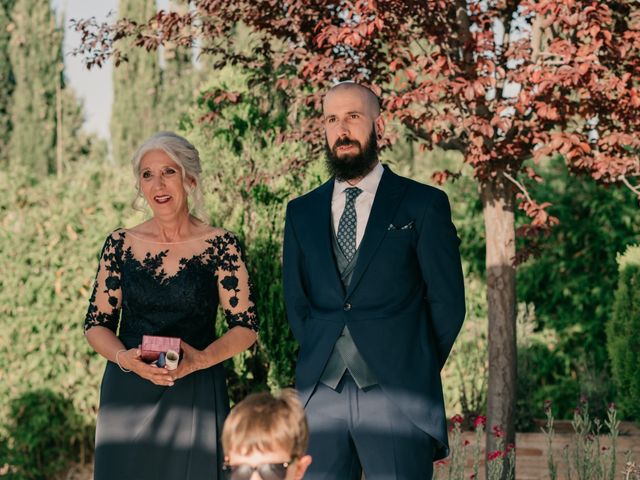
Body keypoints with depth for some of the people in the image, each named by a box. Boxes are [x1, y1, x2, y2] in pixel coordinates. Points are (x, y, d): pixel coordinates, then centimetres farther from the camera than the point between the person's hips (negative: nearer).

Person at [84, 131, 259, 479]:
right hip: (128, 394, 2)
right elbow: (96, 324, 7)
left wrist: (200, 359, -18)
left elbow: (245, 327, -1)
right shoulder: (120, 245, 4)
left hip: (196, 394, -2)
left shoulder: (220, 247, -2)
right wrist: (124, 357, -13)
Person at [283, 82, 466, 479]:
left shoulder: (423, 205, 2)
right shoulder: (302, 212, 14)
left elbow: (448, 301, 2)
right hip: (320, 396, 3)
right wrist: (322, 362, 7)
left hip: (398, 397, -3)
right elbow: (296, 301, 17)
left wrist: (416, 372, 4)